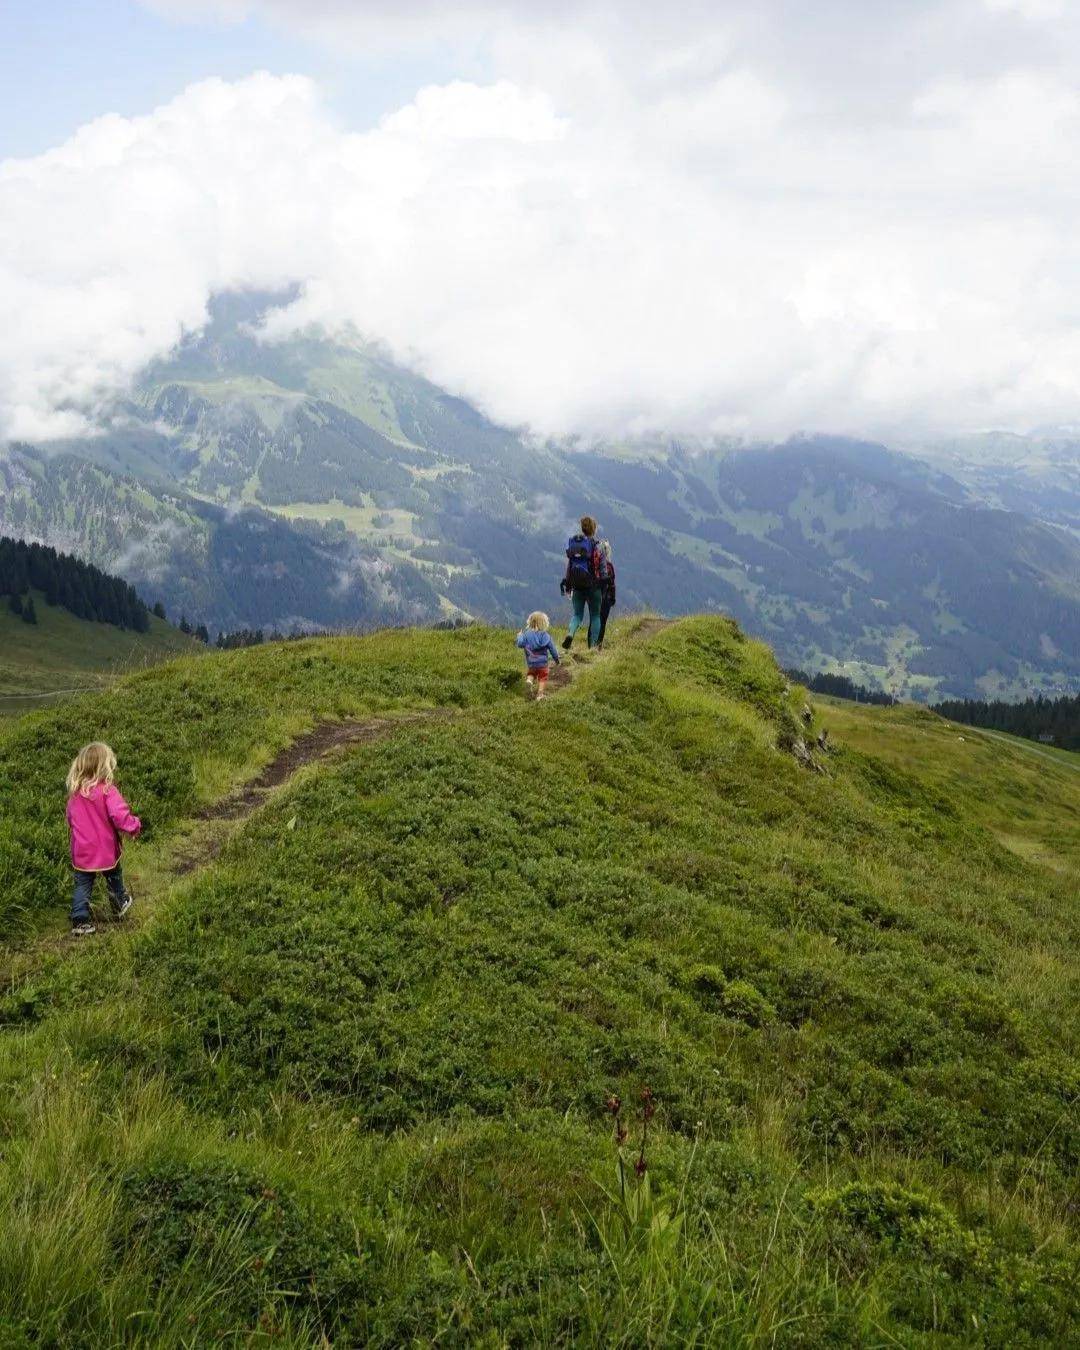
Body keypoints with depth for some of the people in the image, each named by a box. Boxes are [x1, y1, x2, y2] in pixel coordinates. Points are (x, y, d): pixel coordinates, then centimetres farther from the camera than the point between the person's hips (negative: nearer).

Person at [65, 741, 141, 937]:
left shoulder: (75, 793, -3)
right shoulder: (108, 791, -21)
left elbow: (70, 818, 9)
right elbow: (119, 815, -27)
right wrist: (134, 825, -10)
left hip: (81, 852, 3)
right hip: (106, 850, -3)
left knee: (82, 885, 10)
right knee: (114, 877, 22)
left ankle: (80, 922, 5)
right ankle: (120, 905, 42)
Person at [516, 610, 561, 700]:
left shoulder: (526, 633, -7)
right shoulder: (545, 635, -11)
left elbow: (520, 644, -11)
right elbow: (552, 648, -6)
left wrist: (519, 636, 10)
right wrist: (556, 658, 8)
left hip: (530, 662, 2)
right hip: (542, 662, -2)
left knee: (531, 673, 25)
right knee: (542, 678, 12)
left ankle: (529, 680, -6)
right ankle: (540, 694, 8)